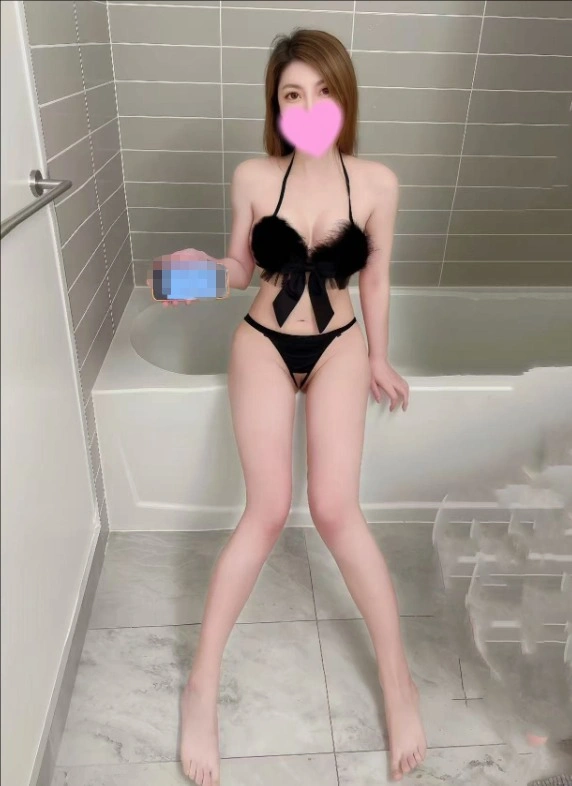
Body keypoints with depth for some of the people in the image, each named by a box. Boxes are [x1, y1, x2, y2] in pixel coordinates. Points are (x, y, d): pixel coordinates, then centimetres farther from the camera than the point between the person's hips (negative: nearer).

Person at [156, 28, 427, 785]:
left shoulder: (376, 182, -6)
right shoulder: (252, 177, -7)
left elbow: (376, 278, 5)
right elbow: (244, 268, 5)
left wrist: (377, 359, 12)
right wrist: (204, 267, -17)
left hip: (337, 347, 0)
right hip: (262, 344, 0)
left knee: (335, 507, -14)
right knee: (268, 508, -11)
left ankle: (398, 678, 8)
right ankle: (202, 682, 8)